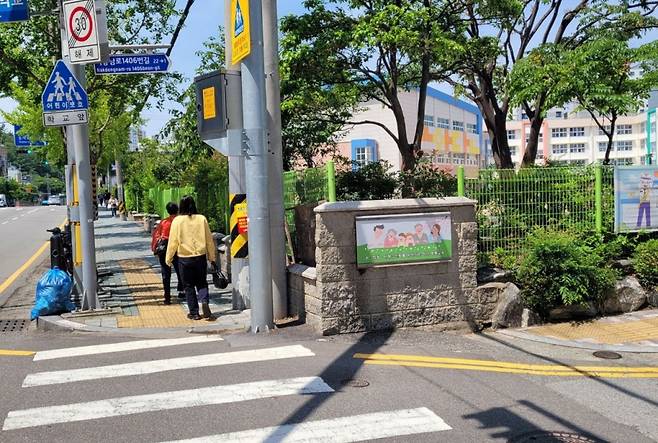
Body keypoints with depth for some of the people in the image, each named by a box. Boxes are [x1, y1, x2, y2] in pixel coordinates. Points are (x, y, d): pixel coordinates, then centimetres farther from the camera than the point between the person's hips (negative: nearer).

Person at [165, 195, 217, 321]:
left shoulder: (177, 221, -6)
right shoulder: (202, 219, -2)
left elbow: (173, 241, -3)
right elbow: (209, 239, 4)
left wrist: (168, 258, 9)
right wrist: (212, 257, 14)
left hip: (184, 259, -1)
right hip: (201, 257, 1)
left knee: (189, 286, 10)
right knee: (202, 283, 14)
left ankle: (194, 313, 12)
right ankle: (204, 301, -12)